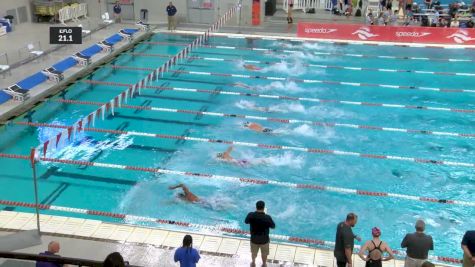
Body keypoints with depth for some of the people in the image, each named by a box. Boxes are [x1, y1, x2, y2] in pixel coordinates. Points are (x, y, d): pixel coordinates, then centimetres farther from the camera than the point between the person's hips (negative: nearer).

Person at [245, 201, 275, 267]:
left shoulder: (251, 215, -23)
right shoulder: (267, 217, -29)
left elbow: (246, 222, -2)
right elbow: (273, 226, -11)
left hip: (254, 239, 2)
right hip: (264, 239, -2)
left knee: (254, 252, 30)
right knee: (264, 253, 27)